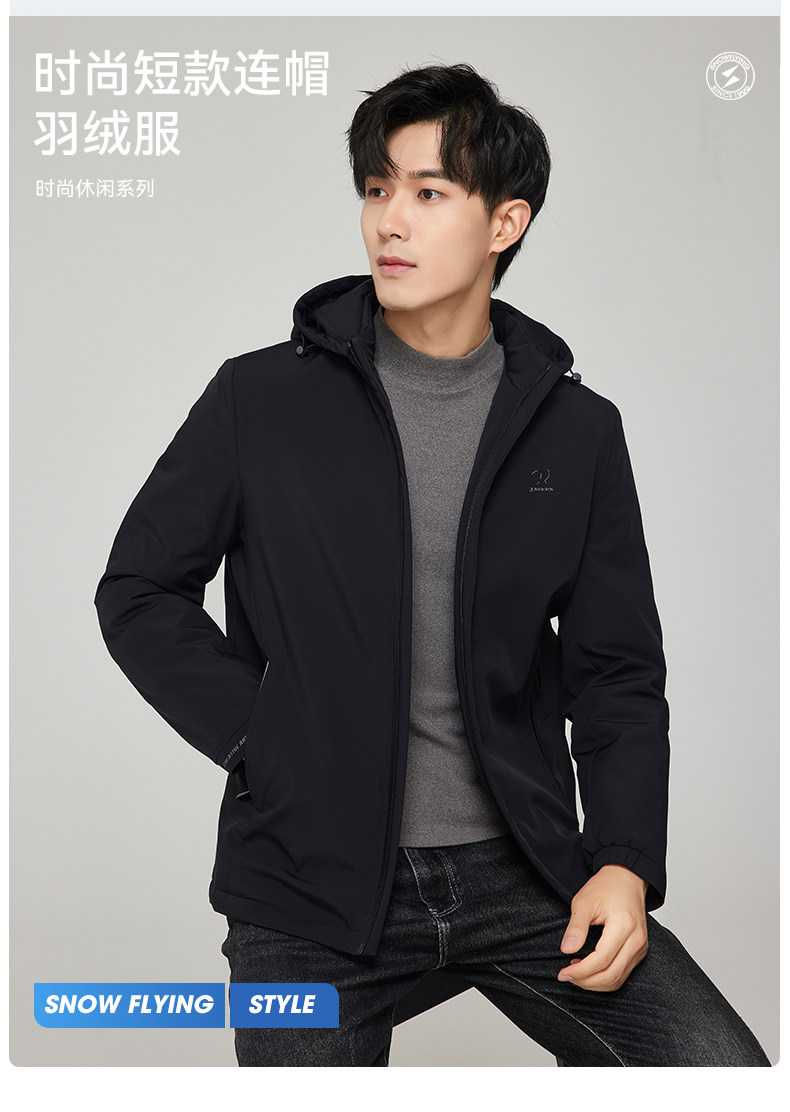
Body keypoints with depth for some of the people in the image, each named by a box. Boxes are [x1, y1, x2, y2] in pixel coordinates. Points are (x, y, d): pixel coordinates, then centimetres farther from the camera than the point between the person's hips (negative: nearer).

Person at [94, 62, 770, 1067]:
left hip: (520, 871, 1)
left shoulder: (578, 430, 4)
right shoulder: (260, 400, -1)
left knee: (725, 1072, -12)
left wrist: (624, 863, -6)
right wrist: (263, 745, -4)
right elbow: (139, 591, 6)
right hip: (316, 882, -1)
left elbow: (618, 671, 7)